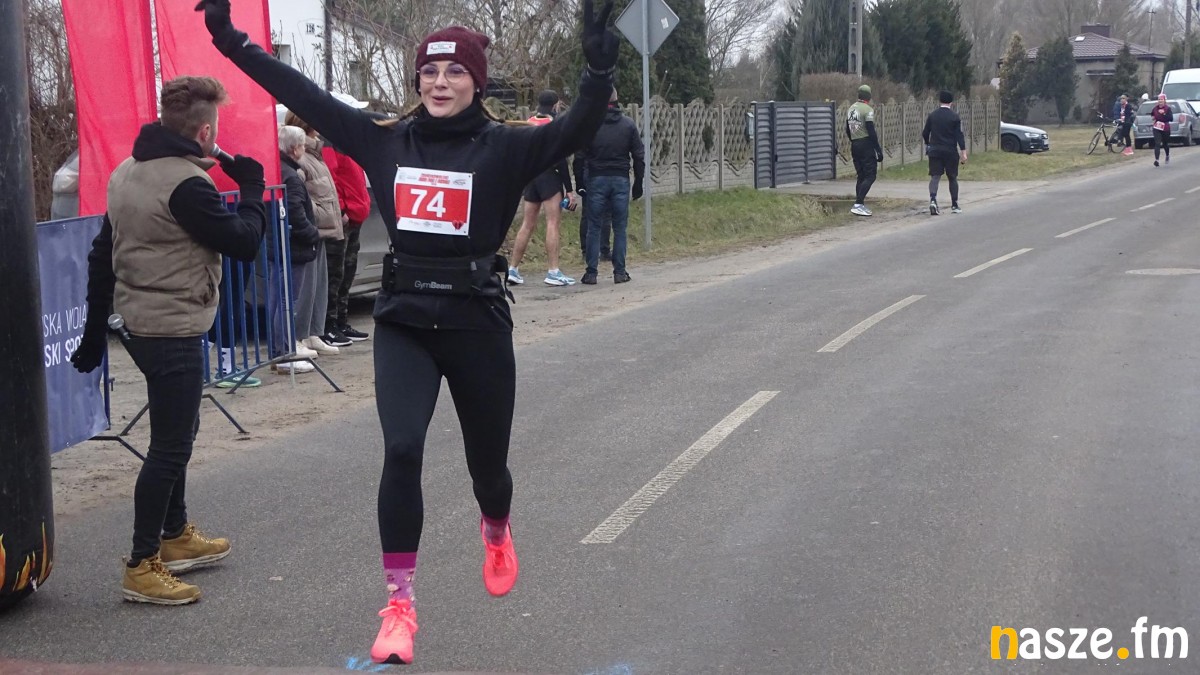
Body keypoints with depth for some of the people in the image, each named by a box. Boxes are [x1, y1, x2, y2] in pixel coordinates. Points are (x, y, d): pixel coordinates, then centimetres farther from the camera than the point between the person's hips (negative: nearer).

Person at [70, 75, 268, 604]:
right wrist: (252, 189, 0)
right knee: (169, 448, -3)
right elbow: (243, 243, -16)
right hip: (174, 331, -10)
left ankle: (176, 536, 36)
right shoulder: (186, 184, -20)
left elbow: (101, 257, 13)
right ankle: (142, 567, 2)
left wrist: (95, 331, 18)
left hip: (139, 323, 10)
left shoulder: (126, 173, 9)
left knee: (175, 435, 23)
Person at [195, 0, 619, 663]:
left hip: (478, 326, -1)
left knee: (486, 462, 13)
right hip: (403, 323, 1)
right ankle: (399, 605, -5)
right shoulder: (386, 140, 2)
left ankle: (496, 532, 51)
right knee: (401, 451, -16)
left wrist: (599, 70, -40)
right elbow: (306, 97, 4)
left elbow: (575, 129, -22)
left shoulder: (504, 147, -6)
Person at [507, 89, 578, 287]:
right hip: (549, 176, -6)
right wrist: (569, 189, -10)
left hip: (530, 176, 6)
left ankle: (513, 269, 11)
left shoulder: (528, 124, 10)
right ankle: (553, 272, -10)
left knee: (527, 224, 11)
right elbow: (560, 159, -12)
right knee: (553, 223, -6)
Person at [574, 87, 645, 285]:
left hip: (596, 179, -1)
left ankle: (591, 272, 2)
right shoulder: (628, 125, 3)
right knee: (620, 228, 6)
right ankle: (620, 272, 5)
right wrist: (638, 183, 11)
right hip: (621, 180, 1)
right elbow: (639, 156, 5)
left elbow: (579, 157, -3)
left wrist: (579, 182, 5)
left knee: (594, 227, 4)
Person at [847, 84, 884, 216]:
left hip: (854, 146, 8)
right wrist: (879, 151, -13)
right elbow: (871, 132, -16)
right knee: (870, 176, -6)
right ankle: (858, 204, -17)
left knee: (861, 176, 14)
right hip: (866, 145, -8)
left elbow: (848, 130, 18)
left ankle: (859, 205, 11)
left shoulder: (851, 109, 12)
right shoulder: (867, 110, -12)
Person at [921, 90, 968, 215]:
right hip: (950, 151, -1)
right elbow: (959, 135, -9)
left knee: (935, 177, -3)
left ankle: (933, 199, -27)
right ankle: (954, 206, 15)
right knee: (952, 178, 11)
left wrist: (928, 144, 26)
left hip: (935, 150, 1)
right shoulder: (954, 116, -5)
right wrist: (963, 152, -8)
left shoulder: (932, 115, 2)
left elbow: (925, 133, 6)